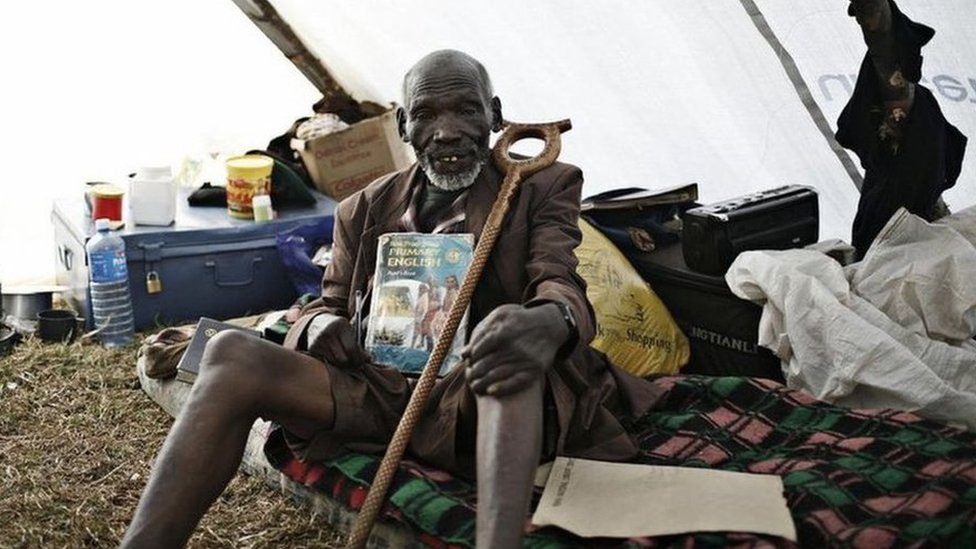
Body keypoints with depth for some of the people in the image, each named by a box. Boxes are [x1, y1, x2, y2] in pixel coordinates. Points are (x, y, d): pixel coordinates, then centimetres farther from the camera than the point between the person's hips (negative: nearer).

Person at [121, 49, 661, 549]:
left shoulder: (543, 186, 10)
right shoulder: (365, 208, 20)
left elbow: (559, 284, -6)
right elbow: (328, 305, 22)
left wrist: (549, 323, -34)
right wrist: (320, 327, -7)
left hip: (481, 397, -3)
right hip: (378, 388, 4)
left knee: (515, 331, -38)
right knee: (232, 354, -21)